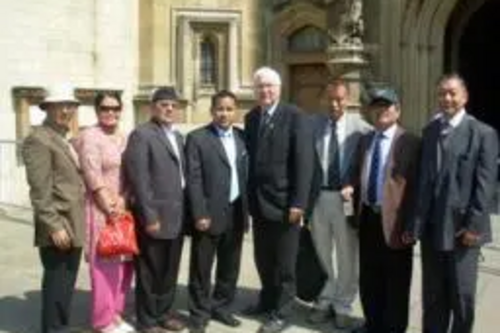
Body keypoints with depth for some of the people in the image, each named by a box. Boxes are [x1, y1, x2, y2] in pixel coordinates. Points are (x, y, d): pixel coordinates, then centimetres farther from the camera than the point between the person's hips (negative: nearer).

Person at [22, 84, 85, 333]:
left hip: (73, 227, 9)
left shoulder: (66, 141, 18)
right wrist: (55, 226, -21)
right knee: (57, 285, -1)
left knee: (66, 286, 16)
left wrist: (76, 226, 14)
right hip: (58, 229, -9)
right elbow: (40, 191, -17)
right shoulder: (39, 139, -11)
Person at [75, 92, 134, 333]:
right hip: (101, 211, -7)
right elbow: (93, 178, -14)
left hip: (126, 210, 7)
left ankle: (115, 313, 25)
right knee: (105, 266, -1)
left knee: (125, 264, 11)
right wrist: (111, 207, -14)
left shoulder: (125, 139, 12)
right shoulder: (89, 137, -8)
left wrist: (122, 201, -9)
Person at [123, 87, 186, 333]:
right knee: (150, 272, 6)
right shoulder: (141, 134, -10)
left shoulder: (177, 136, 16)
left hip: (176, 216, 7)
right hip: (155, 217, -7)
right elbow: (139, 180, -16)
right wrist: (149, 217, -19)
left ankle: (164, 313, 32)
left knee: (170, 271, 17)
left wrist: (184, 211, 11)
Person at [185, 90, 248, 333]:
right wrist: (200, 214, -15)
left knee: (230, 267, 15)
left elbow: (246, 174, 10)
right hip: (209, 213, -4)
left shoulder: (242, 137, 9)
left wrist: (248, 208, 5)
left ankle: (222, 307, 31)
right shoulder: (197, 138, -5)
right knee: (201, 268, 5)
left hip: (236, 212, 5)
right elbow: (194, 180, -10)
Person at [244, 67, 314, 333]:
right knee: (263, 258, 17)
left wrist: (298, 202, -19)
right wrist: (249, 194, 4)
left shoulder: (295, 116, -10)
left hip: (284, 201, -6)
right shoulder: (251, 117, 9)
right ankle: (267, 300, 37)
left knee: (284, 262, 6)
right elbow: (250, 157, 9)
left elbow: (304, 162, -15)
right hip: (258, 201, 6)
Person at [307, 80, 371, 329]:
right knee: (322, 254, 15)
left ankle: (343, 306, 25)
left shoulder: (361, 127, -5)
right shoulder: (313, 124, -1)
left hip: (346, 197, -2)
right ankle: (325, 301, 32)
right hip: (318, 197, 2)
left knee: (347, 256, 10)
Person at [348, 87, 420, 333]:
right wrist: (351, 187, 4)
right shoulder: (364, 140, 13)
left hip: (393, 219, -6)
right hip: (368, 217, 6)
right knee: (369, 276, 16)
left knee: (395, 280, 6)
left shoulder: (410, 143, -9)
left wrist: (410, 223, -15)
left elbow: (415, 186, -12)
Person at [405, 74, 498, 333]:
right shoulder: (429, 131, 11)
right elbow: (422, 178, 8)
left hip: (462, 228, -4)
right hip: (430, 226, 4)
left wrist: (474, 225, -15)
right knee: (432, 293, 14)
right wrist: (416, 221, 2)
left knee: (462, 295, 7)